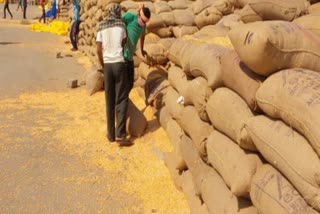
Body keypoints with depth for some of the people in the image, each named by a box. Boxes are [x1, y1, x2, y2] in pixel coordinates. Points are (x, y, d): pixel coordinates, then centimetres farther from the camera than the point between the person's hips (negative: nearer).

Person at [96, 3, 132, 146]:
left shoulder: (101, 27, 9)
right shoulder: (121, 23, 4)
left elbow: (98, 50, 3)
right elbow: (123, 44, 13)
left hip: (108, 65, 3)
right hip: (119, 63, -3)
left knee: (109, 101, 9)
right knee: (122, 100, -1)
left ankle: (111, 134, 13)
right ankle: (120, 135, -8)